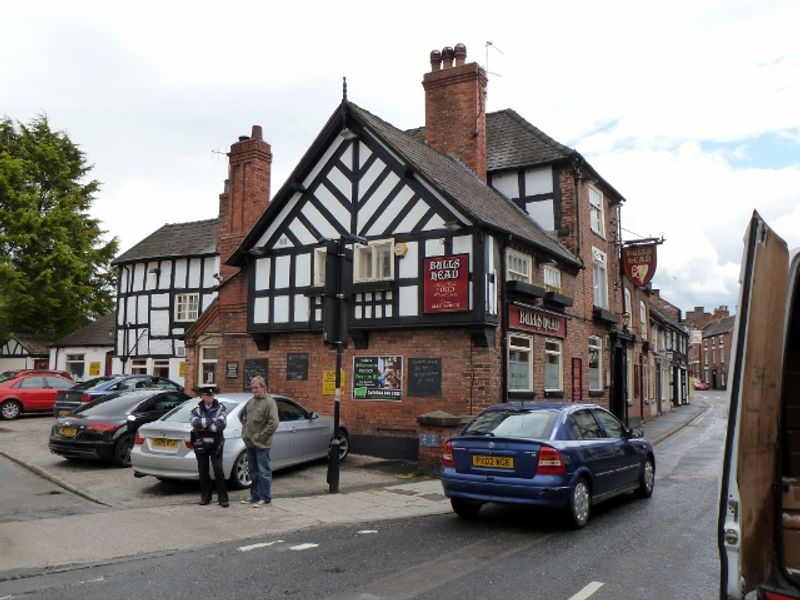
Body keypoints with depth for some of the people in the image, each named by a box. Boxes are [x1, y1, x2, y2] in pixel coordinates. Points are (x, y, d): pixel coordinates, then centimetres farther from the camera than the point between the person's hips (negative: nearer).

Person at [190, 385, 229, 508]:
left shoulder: (220, 408, 2)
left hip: (216, 444, -2)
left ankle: (223, 498, 1)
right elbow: (195, 423, -15)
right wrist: (212, 420, -17)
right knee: (203, 471, 7)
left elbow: (221, 424, -14)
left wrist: (203, 426, -15)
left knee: (218, 470, -6)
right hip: (200, 445, 2)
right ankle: (205, 497, 20)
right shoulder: (196, 410, 7)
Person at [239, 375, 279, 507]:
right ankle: (255, 496, 27)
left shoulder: (269, 402, -13)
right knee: (253, 471, 16)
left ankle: (266, 499, 8)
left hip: (261, 444, -7)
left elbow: (273, 424, -19)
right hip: (249, 443, 8)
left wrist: (260, 436, -16)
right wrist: (245, 430, 15)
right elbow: (242, 415, 26)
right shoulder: (251, 401, 9)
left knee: (264, 472, 0)